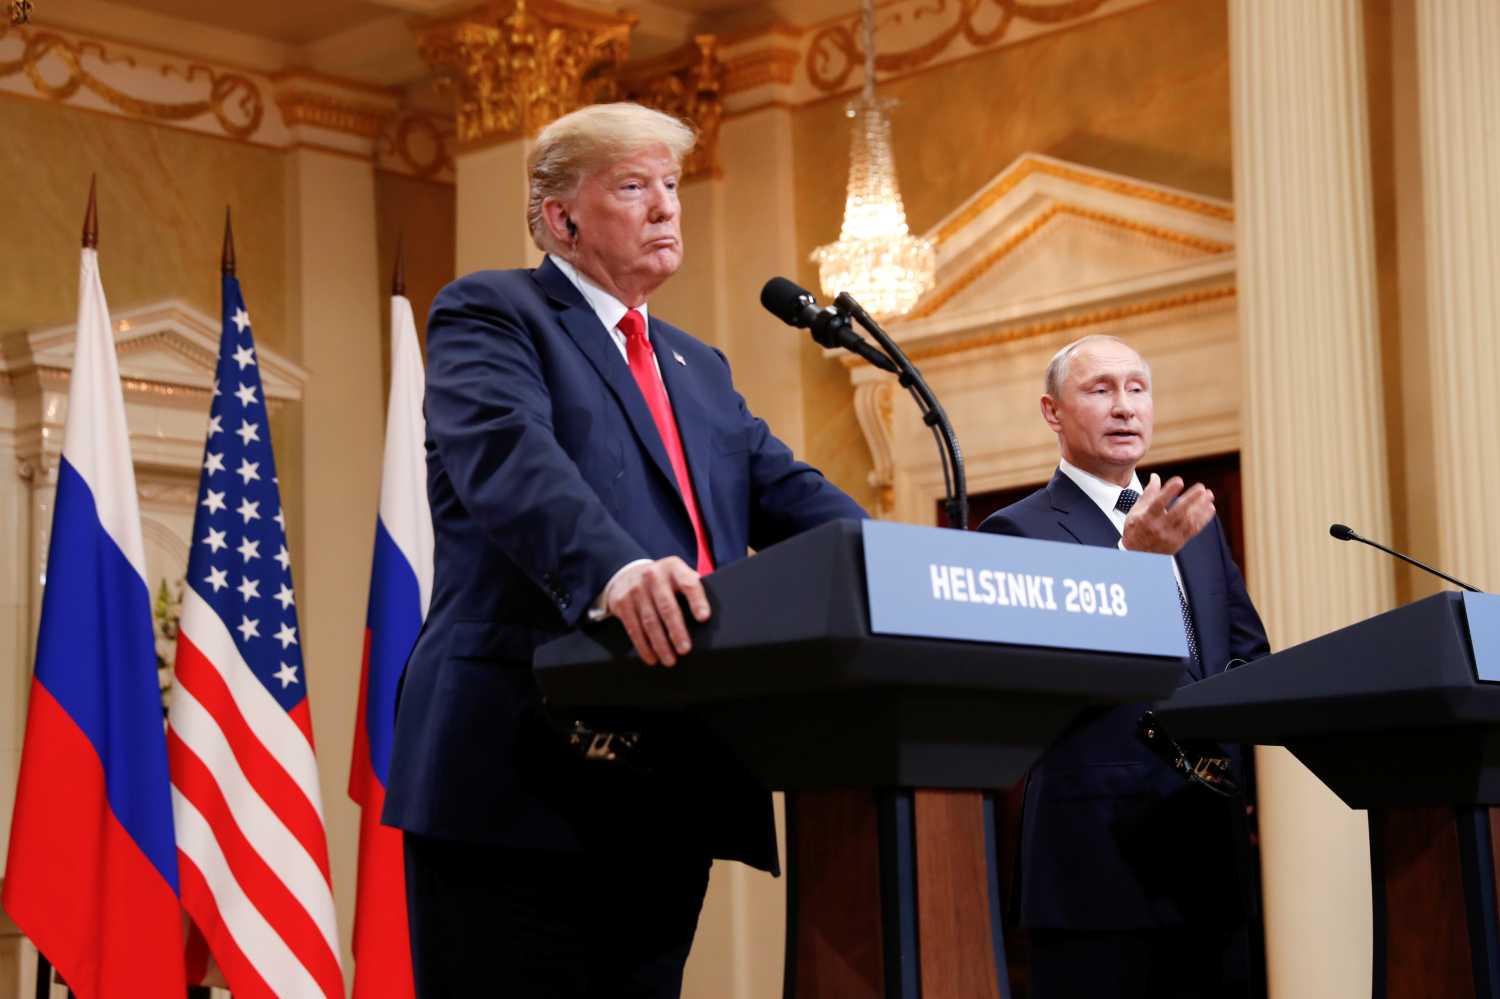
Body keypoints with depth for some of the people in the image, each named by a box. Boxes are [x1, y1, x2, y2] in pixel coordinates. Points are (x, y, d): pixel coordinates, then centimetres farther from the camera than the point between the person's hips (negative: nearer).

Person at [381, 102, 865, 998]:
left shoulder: (699, 368, 25)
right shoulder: (490, 314, 2)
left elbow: (787, 493, 12)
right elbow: (506, 455, -18)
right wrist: (613, 567, -38)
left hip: (670, 788, 7)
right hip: (522, 778, -7)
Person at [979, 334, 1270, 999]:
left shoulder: (1198, 525, 18)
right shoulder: (1018, 531, -2)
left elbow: (1251, 651, 19)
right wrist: (1133, 561, -24)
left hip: (1214, 843, 6)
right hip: (1102, 850, -6)